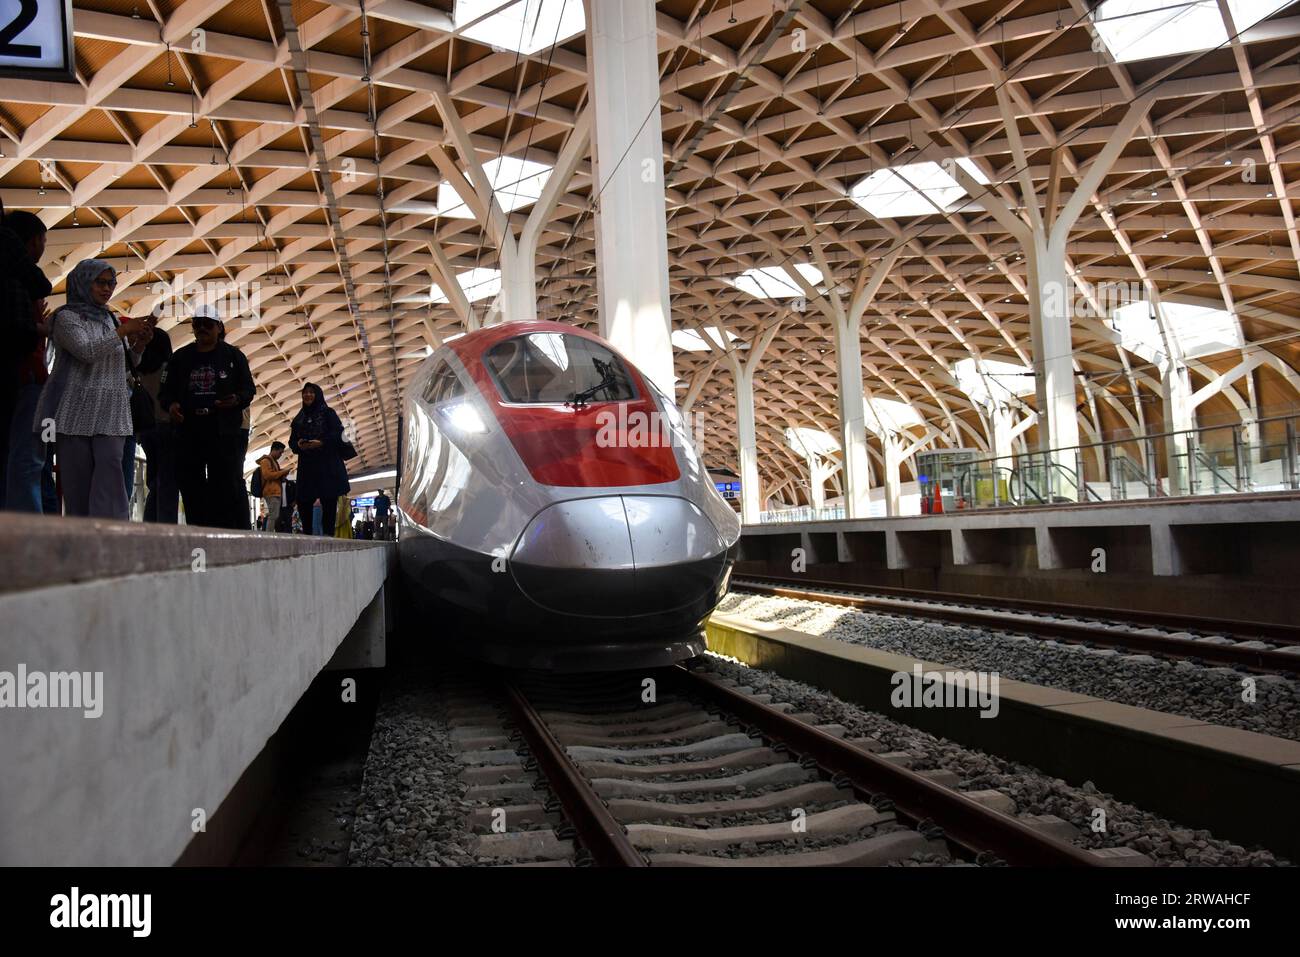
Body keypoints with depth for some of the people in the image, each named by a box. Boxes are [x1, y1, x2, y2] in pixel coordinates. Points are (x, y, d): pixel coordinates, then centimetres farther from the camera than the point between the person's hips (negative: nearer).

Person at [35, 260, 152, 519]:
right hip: (76, 410, -4)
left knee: (110, 471, -12)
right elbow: (87, 352, -15)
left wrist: (139, 344, 4)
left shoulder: (110, 319, 19)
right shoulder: (66, 317, 2)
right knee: (77, 479, -6)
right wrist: (124, 331, -15)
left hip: (110, 413, 4)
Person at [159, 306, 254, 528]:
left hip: (224, 433, -3)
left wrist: (237, 399, -15)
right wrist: (170, 404, -5)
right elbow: (165, 391, 18)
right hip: (188, 432, 3)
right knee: (191, 487, 4)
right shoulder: (180, 357, 15)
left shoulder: (233, 355, 9)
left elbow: (249, 389, 7)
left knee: (230, 485, -8)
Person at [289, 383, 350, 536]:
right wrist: (299, 445, -8)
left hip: (328, 466, -4)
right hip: (306, 466, 4)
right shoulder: (298, 418, 18)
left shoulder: (328, 413, 5)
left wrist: (321, 443, -20)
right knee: (303, 502, -3)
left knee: (329, 503, -6)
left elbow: (339, 434, -6)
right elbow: (292, 442, 15)